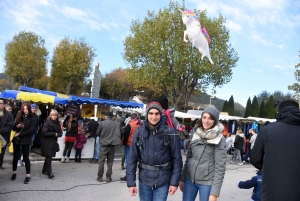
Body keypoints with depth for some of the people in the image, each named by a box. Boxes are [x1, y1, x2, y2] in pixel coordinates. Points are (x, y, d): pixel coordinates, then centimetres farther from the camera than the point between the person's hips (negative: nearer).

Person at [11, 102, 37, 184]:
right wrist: (17, 126, -12)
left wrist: (20, 134, -14)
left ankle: (28, 176, 4)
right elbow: (14, 128, 10)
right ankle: (14, 173, 29)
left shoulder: (33, 119, -5)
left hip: (26, 140, -4)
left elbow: (31, 130, -13)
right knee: (15, 157, 14)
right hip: (16, 139, 4)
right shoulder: (19, 117, 7)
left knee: (26, 158, -2)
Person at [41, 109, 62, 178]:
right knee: (49, 157, -11)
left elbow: (60, 133, 7)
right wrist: (54, 134, -16)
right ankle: (49, 172, -12)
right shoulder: (47, 122, -8)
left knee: (48, 157, 13)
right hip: (47, 142, -5)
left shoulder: (57, 123, 7)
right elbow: (44, 132, -16)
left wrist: (57, 134, -15)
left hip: (53, 142, 5)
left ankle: (44, 170, 27)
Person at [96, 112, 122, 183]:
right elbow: (120, 133, 4)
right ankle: (108, 177, 12)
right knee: (110, 161, 10)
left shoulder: (103, 123, -10)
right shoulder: (117, 124, -3)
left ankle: (100, 176, 11)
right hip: (112, 144, 2)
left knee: (101, 161, 8)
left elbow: (97, 133, -3)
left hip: (104, 144, -2)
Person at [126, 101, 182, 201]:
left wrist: (174, 182, -8)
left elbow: (177, 158, -5)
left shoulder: (170, 132, -9)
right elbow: (132, 158, -3)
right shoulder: (139, 132, -4)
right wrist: (131, 182, -6)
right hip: (144, 180, 2)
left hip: (163, 182, -2)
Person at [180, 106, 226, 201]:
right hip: (190, 179, 4)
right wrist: (182, 178, 10)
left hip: (207, 183, -4)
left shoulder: (220, 139, -10)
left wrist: (214, 193, -16)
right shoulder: (196, 134, 4)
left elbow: (220, 167, -13)